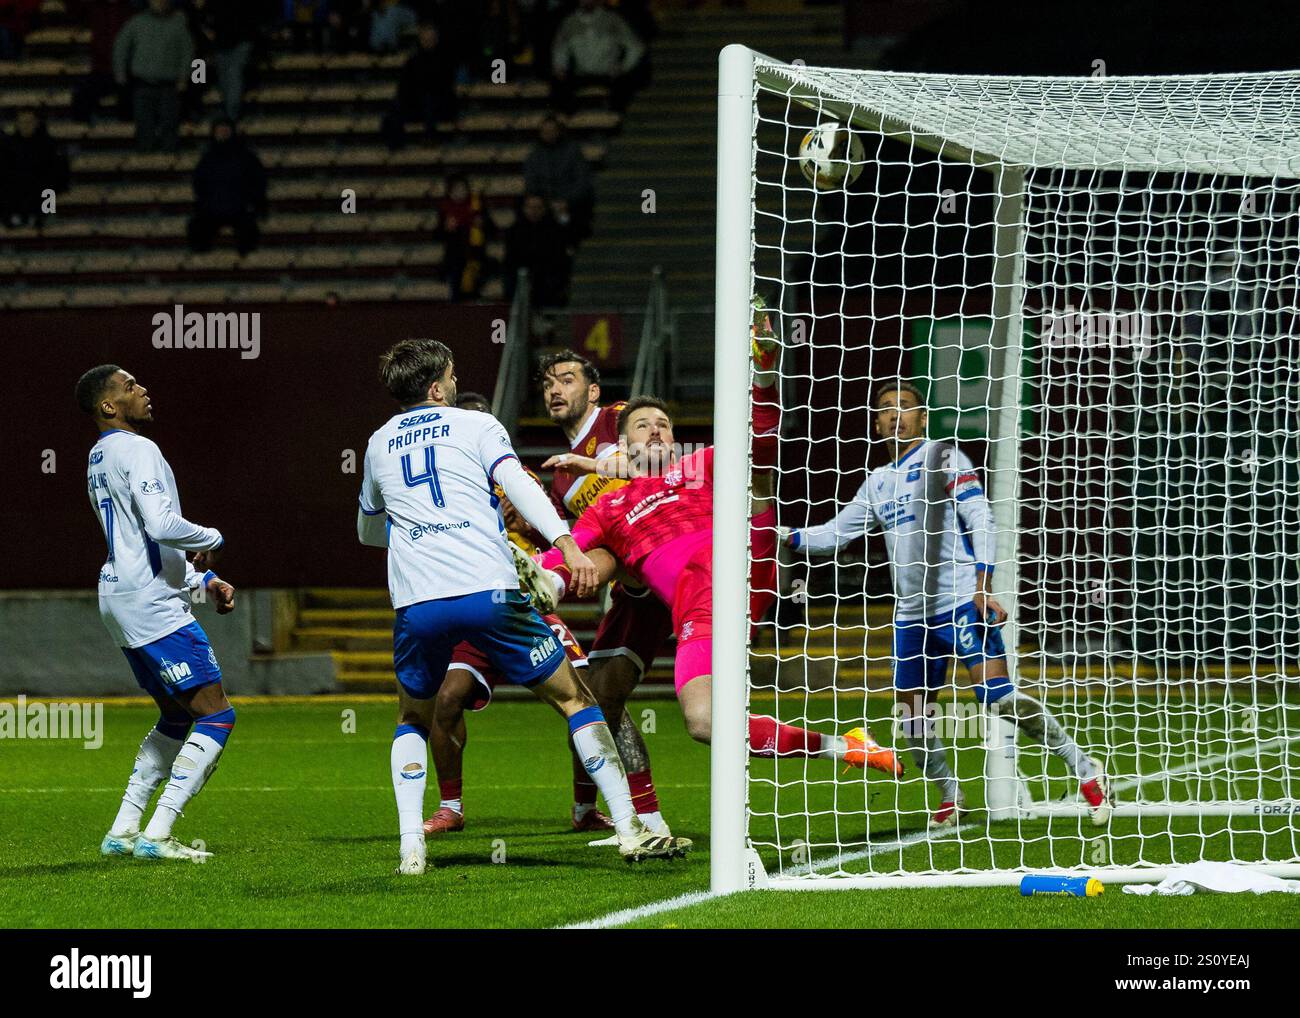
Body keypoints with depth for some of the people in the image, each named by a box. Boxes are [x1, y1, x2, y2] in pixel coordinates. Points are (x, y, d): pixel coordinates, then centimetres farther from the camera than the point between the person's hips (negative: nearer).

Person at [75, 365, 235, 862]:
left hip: (121, 597, 10)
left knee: (178, 716, 20)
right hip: (152, 603, -10)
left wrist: (203, 579, 20)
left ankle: (122, 830, 16)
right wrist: (213, 539, -7)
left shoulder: (100, 458, 19)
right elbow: (163, 525, -26)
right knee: (217, 714, -8)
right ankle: (157, 835, -12)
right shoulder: (136, 451, -13)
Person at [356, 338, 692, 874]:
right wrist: (566, 543, -18)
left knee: (413, 720, 25)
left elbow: (368, 532, 38)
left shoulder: (378, 444, 23)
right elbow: (518, 485, -7)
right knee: (573, 699, 9)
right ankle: (630, 829, 2)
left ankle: (411, 847, 7)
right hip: (490, 590, -3)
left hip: (416, 603, 3)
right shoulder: (475, 426, 12)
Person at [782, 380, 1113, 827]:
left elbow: (981, 519, -9)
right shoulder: (878, 482, 18)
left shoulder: (944, 457, -1)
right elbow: (837, 532, 24)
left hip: (960, 602, -7)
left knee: (998, 695, -18)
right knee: (911, 712, 2)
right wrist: (787, 537, 9)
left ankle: (1084, 768, -11)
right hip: (911, 614, 7)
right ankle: (948, 795, 20)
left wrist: (982, 587, -18)